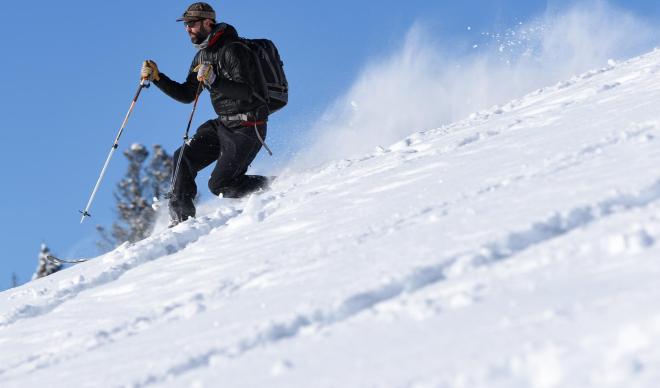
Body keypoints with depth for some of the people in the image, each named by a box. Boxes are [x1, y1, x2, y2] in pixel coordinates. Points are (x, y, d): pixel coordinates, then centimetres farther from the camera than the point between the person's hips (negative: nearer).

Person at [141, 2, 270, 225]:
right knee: (183, 158, -4)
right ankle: (181, 217, -1)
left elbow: (246, 92, -25)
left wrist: (214, 81, -37)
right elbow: (186, 95, 18)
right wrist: (157, 78, 8)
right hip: (223, 124, 9)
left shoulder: (233, 50, -16)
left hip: (247, 126, -9)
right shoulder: (202, 56, 13)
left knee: (220, 185, -13)